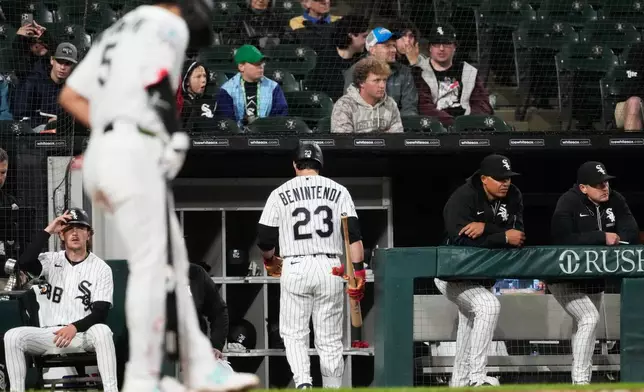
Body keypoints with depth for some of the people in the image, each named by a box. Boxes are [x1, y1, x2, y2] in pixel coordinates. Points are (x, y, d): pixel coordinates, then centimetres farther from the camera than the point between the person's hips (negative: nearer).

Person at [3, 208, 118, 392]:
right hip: (50, 334, 2)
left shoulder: (101, 268, 0)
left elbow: (100, 313, -8)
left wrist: (75, 327, -26)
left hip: (84, 334, -2)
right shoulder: (52, 260, 6)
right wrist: (48, 231, -15)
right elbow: (24, 262, -16)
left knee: (102, 331, -36)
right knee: (13, 336, -23)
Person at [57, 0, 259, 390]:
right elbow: (157, 80, -17)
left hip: (101, 153, 9)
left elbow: (70, 97, 24)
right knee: (152, 266, -10)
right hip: (135, 154, -9)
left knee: (174, 262, 11)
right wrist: (177, 136, -10)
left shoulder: (116, 32, 27)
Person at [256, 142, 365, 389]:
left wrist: (270, 262, 27)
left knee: (293, 333, 7)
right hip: (330, 269, 1)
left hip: (295, 268, -1)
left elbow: (264, 240, 6)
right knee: (330, 339, 8)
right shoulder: (338, 191, 7)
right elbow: (354, 235, -3)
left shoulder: (280, 193, 4)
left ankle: (302, 382, -15)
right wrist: (358, 272, -5)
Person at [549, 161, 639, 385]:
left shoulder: (615, 201, -3)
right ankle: (580, 381, -22)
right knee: (589, 318, -23)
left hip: (594, 279, 7)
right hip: (565, 279, -7)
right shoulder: (568, 203, -20)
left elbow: (632, 234, -9)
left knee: (586, 328, 15)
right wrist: (602, 237, -34)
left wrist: (615, 239, -31)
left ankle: (582, 381, 28)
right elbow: (562, 239, -34)